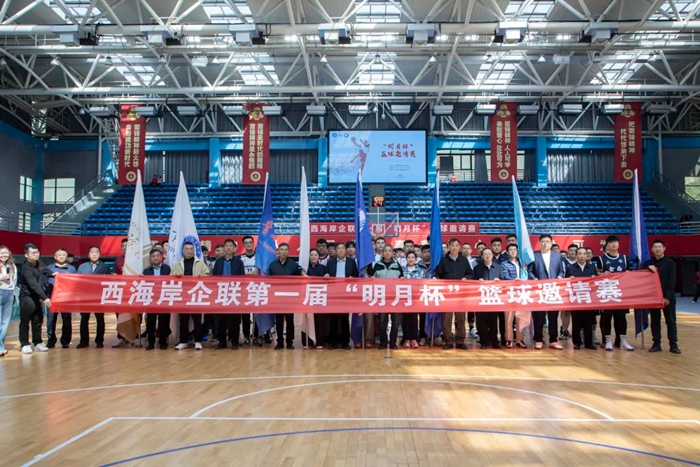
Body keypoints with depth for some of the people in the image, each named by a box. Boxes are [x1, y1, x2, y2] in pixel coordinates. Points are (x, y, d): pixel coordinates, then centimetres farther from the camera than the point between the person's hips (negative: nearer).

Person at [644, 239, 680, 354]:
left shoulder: (670, 263, -1)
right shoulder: (648, 263, 8)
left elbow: (672, 281, -6)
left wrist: (668, 296, -13)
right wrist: (648, 268, -13)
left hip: (668, 297, -3)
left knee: (670, 321, 2)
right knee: (655, 321, 7)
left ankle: (673, 344, 7)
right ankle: (656, 343, 13)